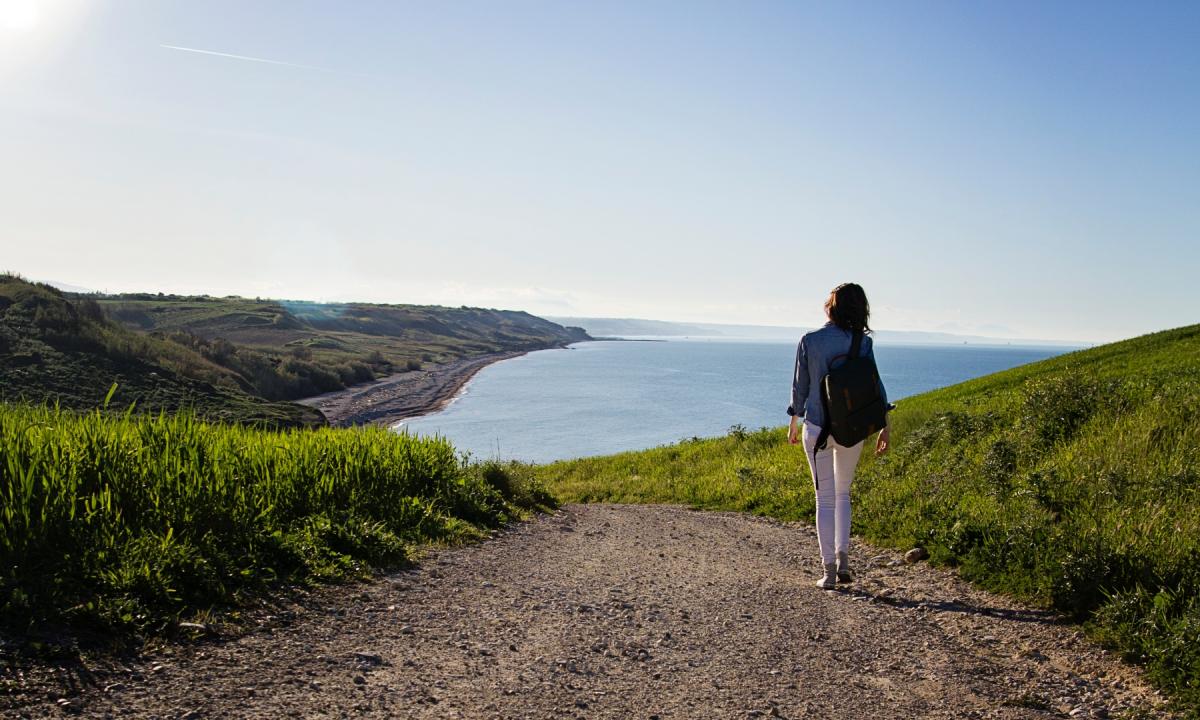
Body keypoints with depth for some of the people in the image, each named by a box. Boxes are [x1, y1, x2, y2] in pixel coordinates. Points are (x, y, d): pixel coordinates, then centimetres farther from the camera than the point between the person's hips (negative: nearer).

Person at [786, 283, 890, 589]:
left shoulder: (809, 341, -6)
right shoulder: (862, 342, -5)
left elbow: (800, 385, 0)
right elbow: (874, 384, -5)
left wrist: (794, 421, 13)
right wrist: (884, 426, 0)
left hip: (817, 427, -1)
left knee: (825, 498, 7)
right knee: (843, 493, 21)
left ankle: (828, 570, 7)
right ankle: (843, 559, 13)